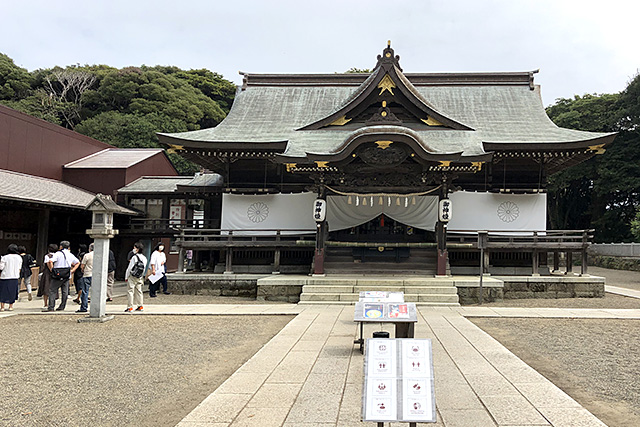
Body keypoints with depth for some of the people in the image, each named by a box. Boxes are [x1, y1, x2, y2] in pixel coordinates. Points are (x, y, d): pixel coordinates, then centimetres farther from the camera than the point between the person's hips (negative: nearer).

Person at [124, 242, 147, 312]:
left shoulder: (134, 257, -14)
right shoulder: (144, 258, 6)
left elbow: (129, 268, -12)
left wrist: (126, 277, -4)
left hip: (132, 277, -7)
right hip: (140, 277, 7)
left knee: (131, 291, -3)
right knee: (138, 291, 14)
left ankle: (130, 307, -3)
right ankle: (140, 306, 17)